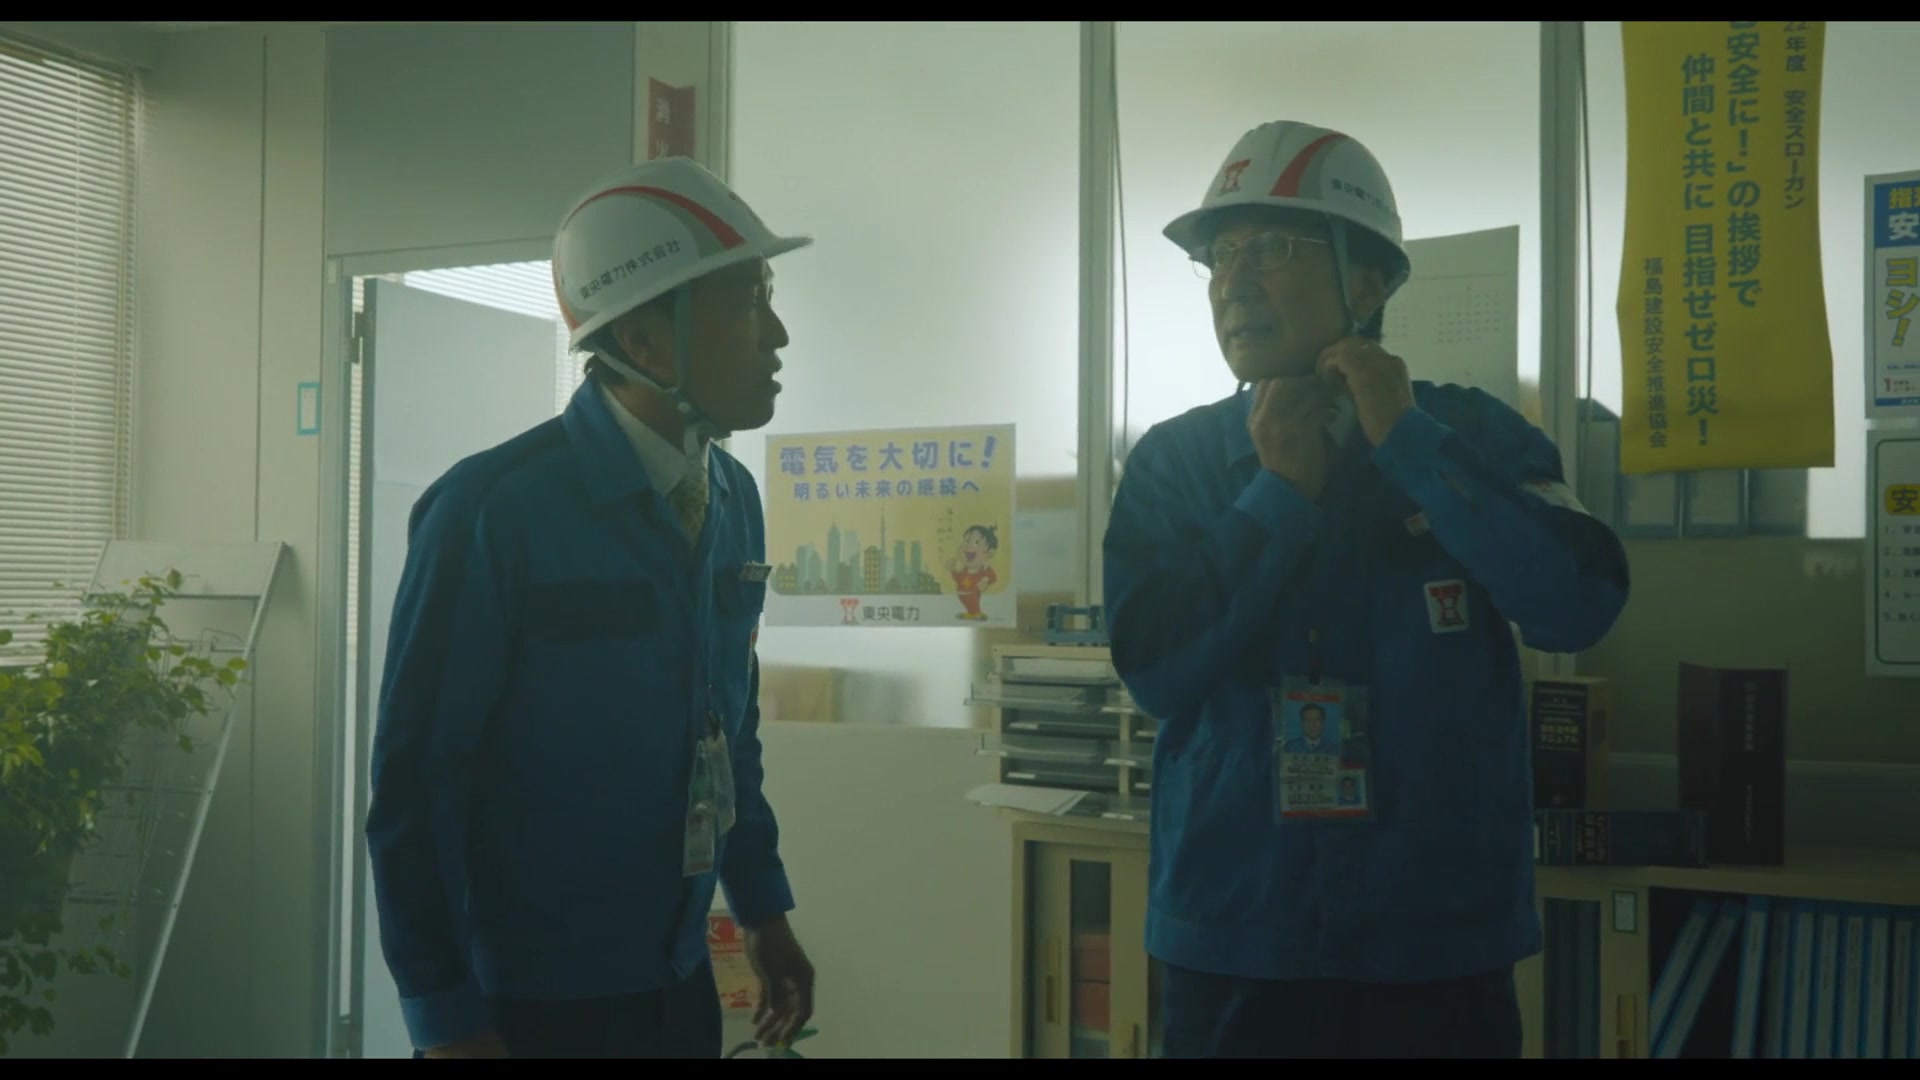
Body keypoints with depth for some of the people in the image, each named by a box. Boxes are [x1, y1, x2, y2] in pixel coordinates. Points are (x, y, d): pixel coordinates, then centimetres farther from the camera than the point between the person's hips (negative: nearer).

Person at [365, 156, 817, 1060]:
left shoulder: (733, 502, 3)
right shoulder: (490, 509, -17)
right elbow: (413, 779, -15)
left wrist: (762, 907, 14)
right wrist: (446, 1019, -12)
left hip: (678, 984, 6)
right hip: (521, 999, -6)